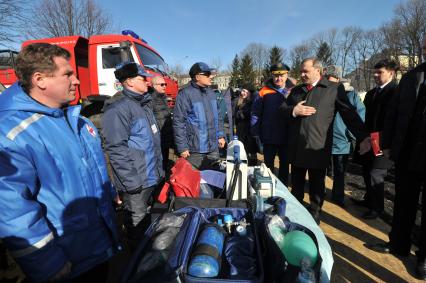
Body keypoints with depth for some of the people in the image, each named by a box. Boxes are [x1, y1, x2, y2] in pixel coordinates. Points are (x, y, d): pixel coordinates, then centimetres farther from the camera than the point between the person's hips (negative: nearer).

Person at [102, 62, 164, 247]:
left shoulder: (143, 103, 13)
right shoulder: (119, 107, -17)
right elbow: (116, 148, -23)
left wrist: (159, 169, 17)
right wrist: (131, 181, -21)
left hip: (152, 177, 9)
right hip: (136, 182, -9)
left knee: (147, 219, 24)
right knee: (137, 224, 8)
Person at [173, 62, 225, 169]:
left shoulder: (211, 92, 10)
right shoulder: (185, 94, -13)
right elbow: (178, 123, -14)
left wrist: (220, 135, 12)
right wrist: (182, 147, -15)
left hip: (213, 148, 7)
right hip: (194, 150, -7)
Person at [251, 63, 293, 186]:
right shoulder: (264, 91, -4)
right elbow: (255, 113, -5)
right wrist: (255, 133, -10)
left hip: (287, 136, 2)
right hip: (269, 136, -1)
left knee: (285, 164, 16)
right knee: (268, 165, 14)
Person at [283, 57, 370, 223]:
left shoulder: (334, 89, -1)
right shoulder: (296, 90, 14)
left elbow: (349, 114, -5)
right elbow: (283, 109, 12)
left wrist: (363, 137, -11)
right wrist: (293, 110, -9)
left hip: (317, 148, -4)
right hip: (297, 147, 4)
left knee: (316, 187, 11)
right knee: (296, 185, 17)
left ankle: (314, 216, 29)